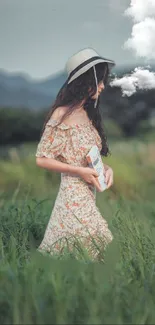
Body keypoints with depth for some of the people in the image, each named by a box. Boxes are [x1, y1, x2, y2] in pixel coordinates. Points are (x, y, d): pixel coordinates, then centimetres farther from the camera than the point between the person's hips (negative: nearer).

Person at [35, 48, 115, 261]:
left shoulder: (89, 114, 12)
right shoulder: (62, 114, -12)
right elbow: (41, 159, -12)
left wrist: (107, 168, -1)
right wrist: (79, 171, -17)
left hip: (90, 194, 8)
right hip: (73, 195, -8)